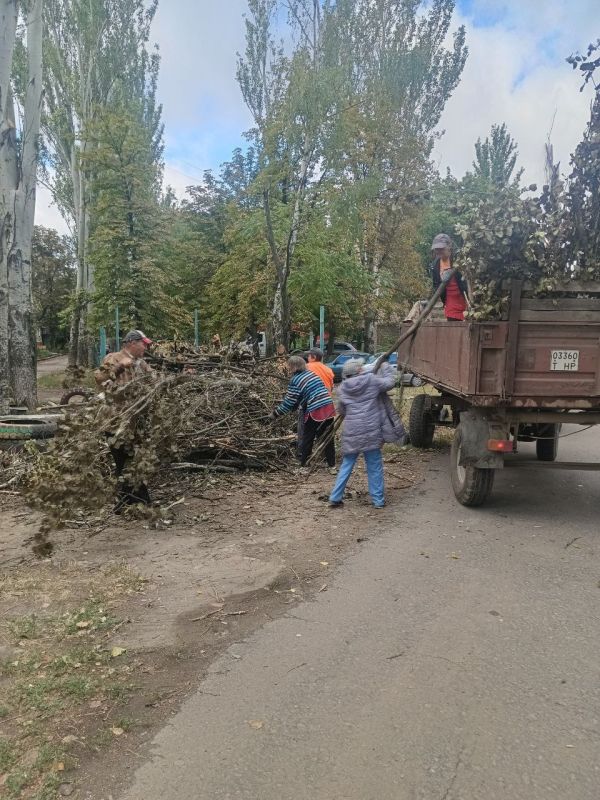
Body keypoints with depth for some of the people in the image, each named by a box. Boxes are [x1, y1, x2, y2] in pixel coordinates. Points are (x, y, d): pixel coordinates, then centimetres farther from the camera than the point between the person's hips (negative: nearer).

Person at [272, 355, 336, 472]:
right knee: (328, 438, 14)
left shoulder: (295, 380, -6)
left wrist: (275, 414, 8)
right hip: (329, 408, 6)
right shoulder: (311, 373, 14)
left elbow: (289, 403, -4)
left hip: (314, 412, -6)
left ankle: (303, 464, 19)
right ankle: (332, 464, 22)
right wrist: (298, 405, 25)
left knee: (307, 439, 10)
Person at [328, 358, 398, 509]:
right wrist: (385, 366, 21)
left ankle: (335, 498, 13)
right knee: (374, 466, 8)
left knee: (346, 465, 13)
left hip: (351, 433, 2)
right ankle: (378, 500, 15)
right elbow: (389, 382, 6)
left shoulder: (343, 388, 5)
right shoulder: (371, 380, -4)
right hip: (371, 432, -2)